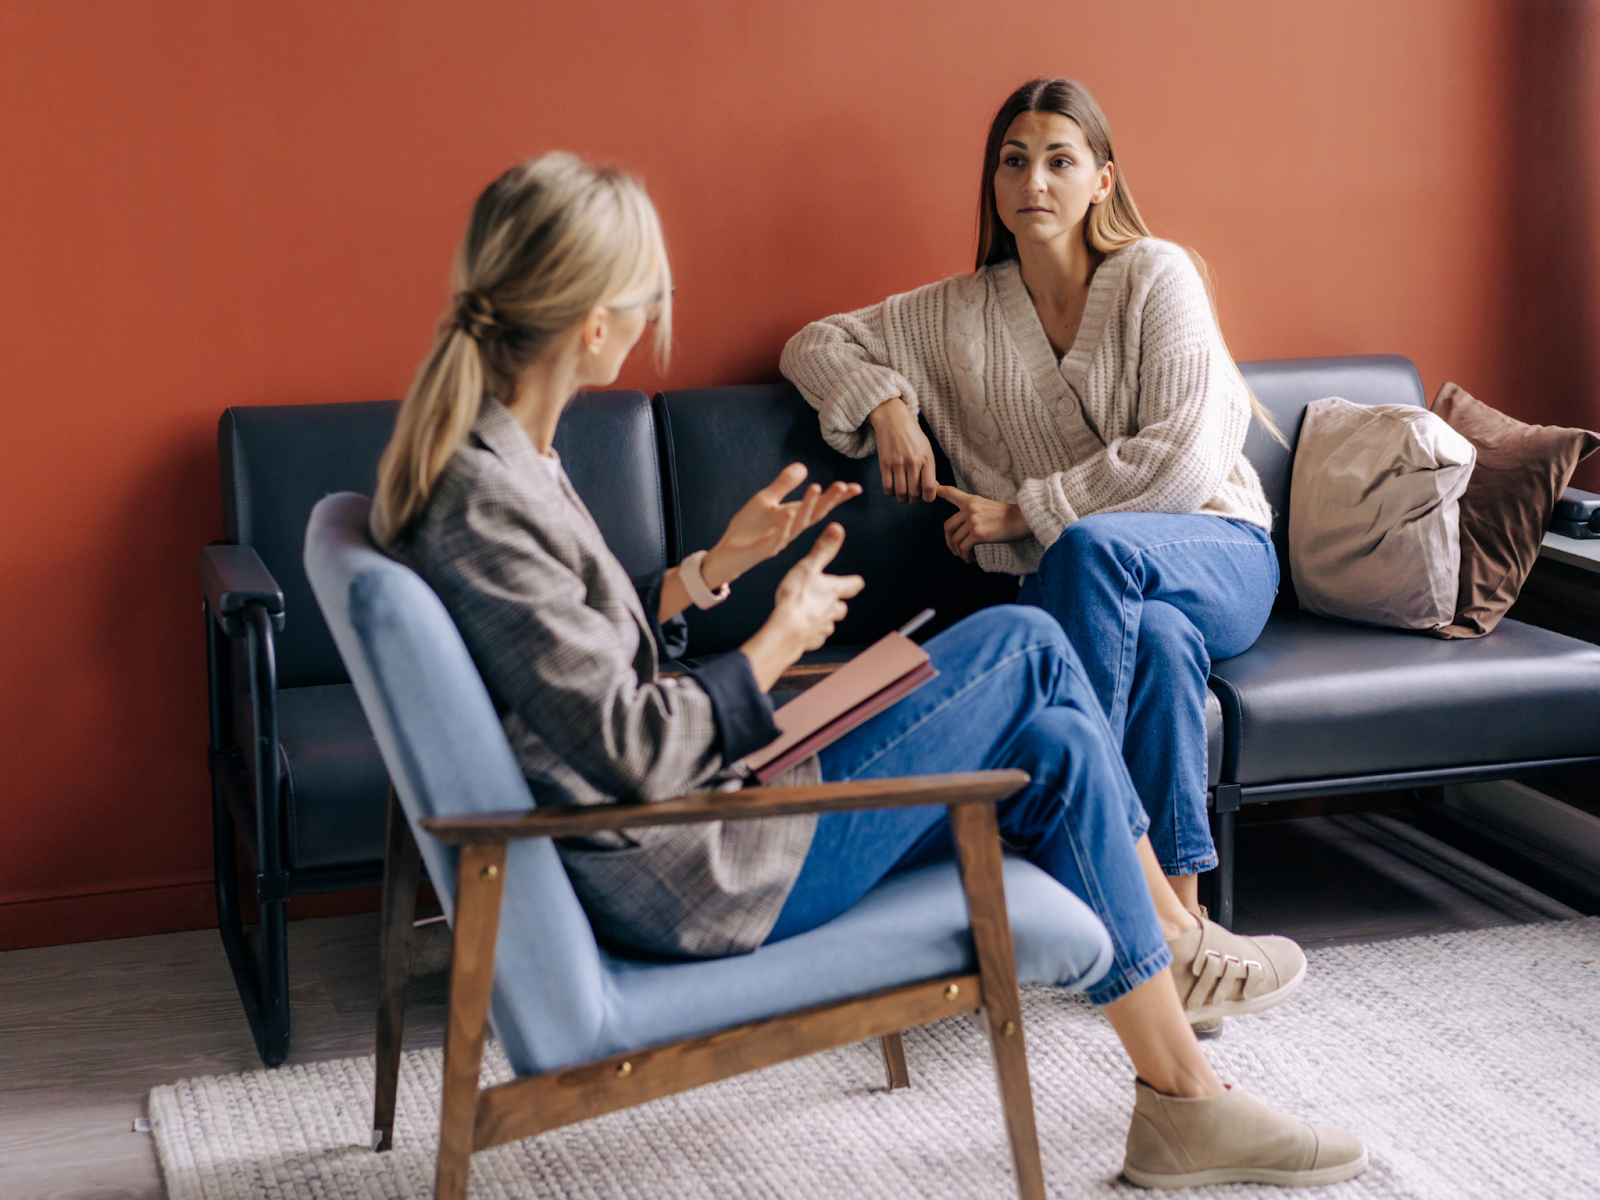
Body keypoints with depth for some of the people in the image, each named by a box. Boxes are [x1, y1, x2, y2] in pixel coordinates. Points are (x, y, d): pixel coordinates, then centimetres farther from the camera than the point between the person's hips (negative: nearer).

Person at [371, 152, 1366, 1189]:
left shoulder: (497, 453, 6)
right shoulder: (484, 504, -24)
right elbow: (632, 751, -22)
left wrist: (715, 567, 8)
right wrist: (781, 642, -9)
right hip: (694, 878, -10)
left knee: (1052, 740, 7)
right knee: (1025, 646, -3)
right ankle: (1181, 944, 15)